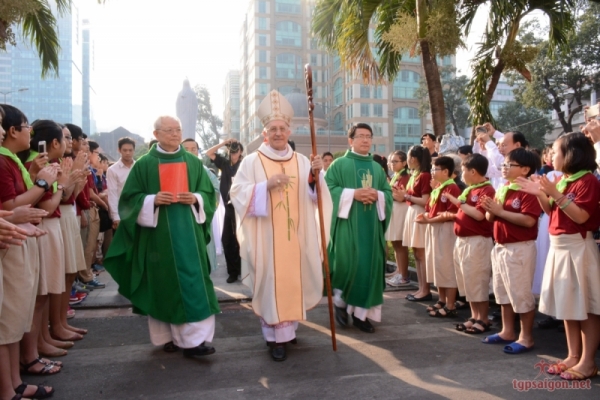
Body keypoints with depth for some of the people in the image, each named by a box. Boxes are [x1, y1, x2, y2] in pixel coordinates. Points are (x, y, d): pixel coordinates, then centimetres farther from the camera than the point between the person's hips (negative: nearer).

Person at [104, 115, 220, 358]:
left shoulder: (194, 162, 9)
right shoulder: (144, 164, 2)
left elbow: (208, 193, 10)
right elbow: (130, 199, 1)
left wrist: (196, 199, -11)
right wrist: (153, 200, -17)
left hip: (188, 231, 2)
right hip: (158, 233, -1)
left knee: (192, 281, -3)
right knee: (163, 283, 4)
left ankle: (193, 339, 2)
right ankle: (167, 336, 19)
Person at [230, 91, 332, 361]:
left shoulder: (302, 162, 8)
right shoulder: (252, 161, -1)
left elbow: (314, 196, 1)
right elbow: (237, 194, -9)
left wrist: (315, 177, -19)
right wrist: (266, 186, -21)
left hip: (296, 237, 4)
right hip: (265, 238, -3)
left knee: (294, 282, 12)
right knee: (270, 284, 1)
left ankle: (287, 329, 31)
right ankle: (276, 337, 13)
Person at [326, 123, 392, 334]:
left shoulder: (377, 168, 17)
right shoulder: (339, 164, 2)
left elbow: (388, 192, 14)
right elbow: (329, 189, -8)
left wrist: (377, 195, -8)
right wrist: (353, 193, -17)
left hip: (371, 225, 5)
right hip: (347, 224, -5)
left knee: (369, 266, 3)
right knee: (347, 263, -8)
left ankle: (361, 312, 14)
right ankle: (340, 301, 18)